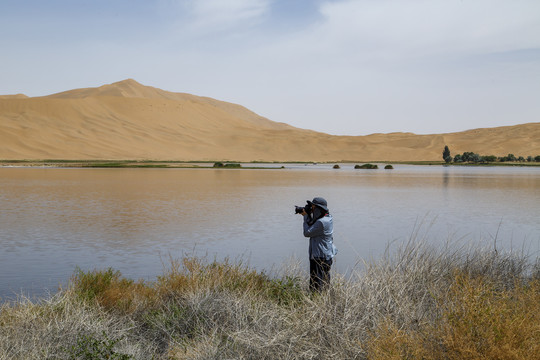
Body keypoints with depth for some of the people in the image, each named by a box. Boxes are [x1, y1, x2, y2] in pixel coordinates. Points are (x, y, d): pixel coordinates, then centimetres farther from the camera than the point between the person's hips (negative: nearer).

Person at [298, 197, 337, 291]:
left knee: (316, 285, -6)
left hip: (320, 257, -10)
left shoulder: (321, 222, -23)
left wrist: (306, 216, -8)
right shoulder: (328, 218, 8)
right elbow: (312, 226, 14)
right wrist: (308, 215, 1)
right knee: (325, 282, 20)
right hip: (328, 255, 10)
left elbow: (307, 233, -16)